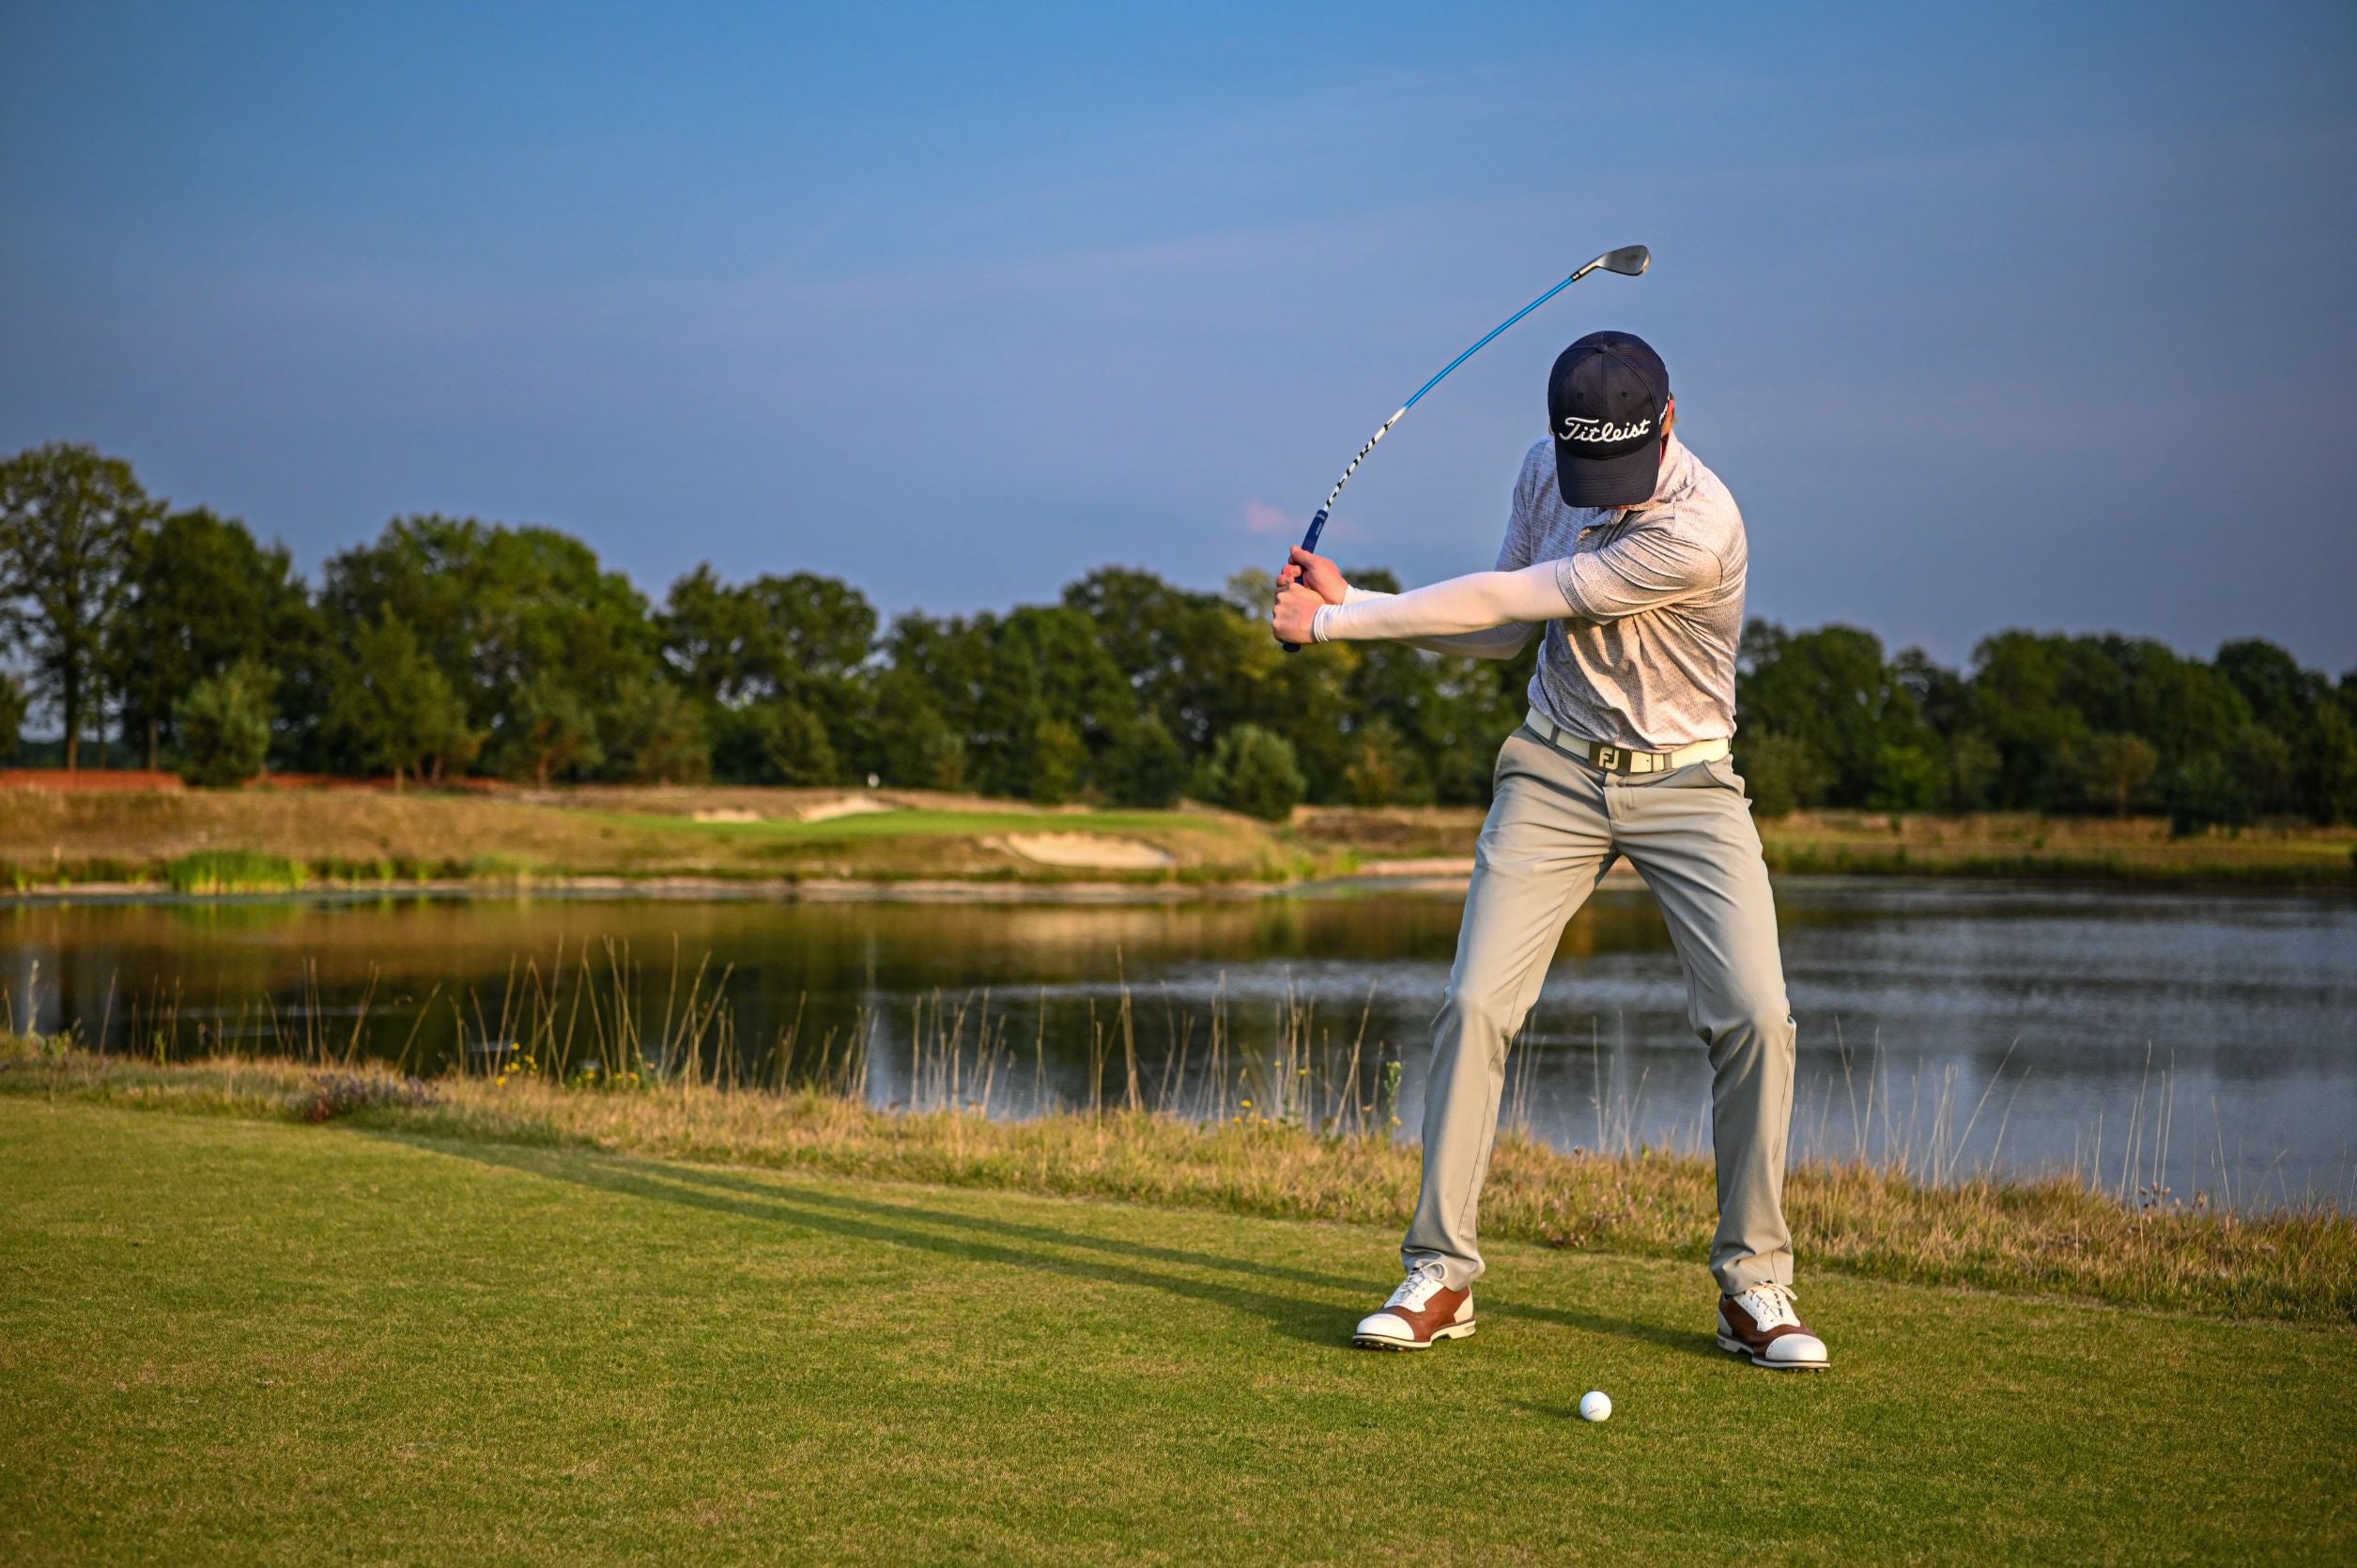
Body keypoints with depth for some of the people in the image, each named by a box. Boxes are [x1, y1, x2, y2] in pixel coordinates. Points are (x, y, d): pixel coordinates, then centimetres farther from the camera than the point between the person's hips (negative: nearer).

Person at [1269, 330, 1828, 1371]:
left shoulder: (1698, 531, -26)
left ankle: (1752, 1287, -1)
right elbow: (1504, 632, 4)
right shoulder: (1544, 469, -2)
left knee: (1754, 1014, -15)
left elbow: (1503, 598, -23)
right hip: (1555, 775, 4)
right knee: (1475, 1002, -9)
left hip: (1684, 781, -4)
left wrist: (1339, 620, -18)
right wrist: (1349, 604, -7)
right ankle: (1440, 1274, 0)